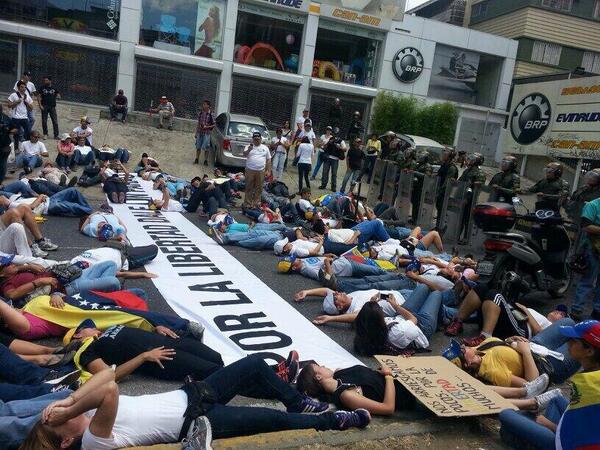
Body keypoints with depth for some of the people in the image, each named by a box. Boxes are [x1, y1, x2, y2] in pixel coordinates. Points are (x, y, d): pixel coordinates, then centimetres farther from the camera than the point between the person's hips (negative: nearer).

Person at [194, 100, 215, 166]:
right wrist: (196, 132, 12)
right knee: (198, 147, 10)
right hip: (199, 132, 4)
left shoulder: (210, 114, -8)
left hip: (206, 133, -4)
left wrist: (207, 127, -17)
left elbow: (214, 125, -4)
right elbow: (198, 123, 13)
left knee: (206, 148, -1)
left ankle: (206, 161, 11)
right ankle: (197, 159, 20)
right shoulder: (200, 113, 5)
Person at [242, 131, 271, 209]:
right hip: (250, 170, -2)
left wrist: (268, 170, 4)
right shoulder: (249, 146, 3)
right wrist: (248, 150, -35)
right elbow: (244, 154, -14)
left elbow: (268, 160, 10)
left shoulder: (265, 148, 9)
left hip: (261, 171, 2)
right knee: (249, 187, 3)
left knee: (258, 188, 7)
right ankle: (247, 203, 11)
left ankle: (256, 203, 17)